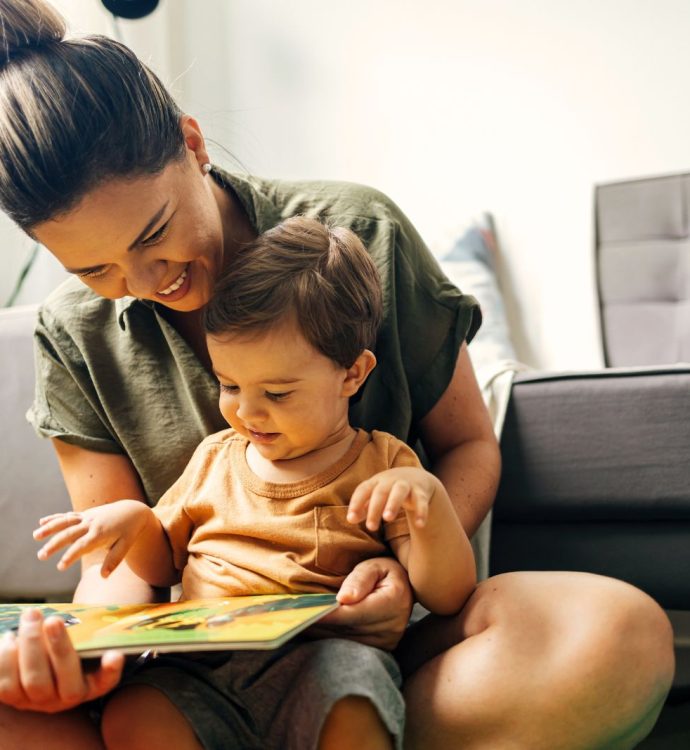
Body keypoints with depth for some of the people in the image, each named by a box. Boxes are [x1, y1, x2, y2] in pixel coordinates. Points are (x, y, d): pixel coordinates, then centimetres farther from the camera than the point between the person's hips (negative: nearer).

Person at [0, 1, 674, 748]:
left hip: (372, 632, 0)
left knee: (622, 632, -33)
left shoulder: (360, 236, -4)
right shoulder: (73, 336, 2)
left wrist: (407, 570, -17)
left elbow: (468, 445, 4)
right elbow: (120, 557, 2)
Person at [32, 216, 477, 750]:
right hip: (201, 677, 4)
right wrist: (135, 521, 7)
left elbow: (447, 596, -1)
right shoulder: (215, 457, 20)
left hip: (317, 663, -3)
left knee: (352, 668, -38)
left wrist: (427, 497, -18)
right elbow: (162, 566, 30)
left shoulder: (383, 469, 6)